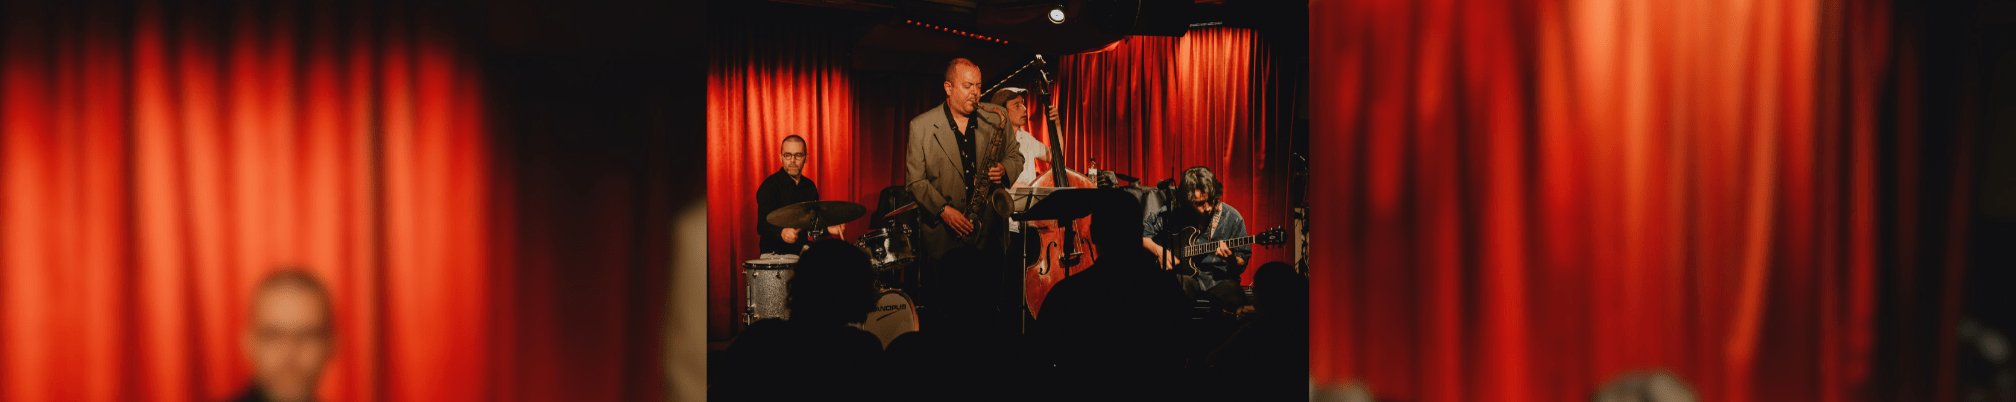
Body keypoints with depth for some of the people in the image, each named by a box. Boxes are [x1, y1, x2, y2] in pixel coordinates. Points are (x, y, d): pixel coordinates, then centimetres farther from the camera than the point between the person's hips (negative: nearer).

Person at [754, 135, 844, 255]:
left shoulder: (810, 186, 13)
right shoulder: (769, 186, -8)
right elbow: (762, 226, -19)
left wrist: (828, 229, 4)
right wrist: (782, 233, -38)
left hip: (803, 250, 6)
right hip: (775, 253, -6)